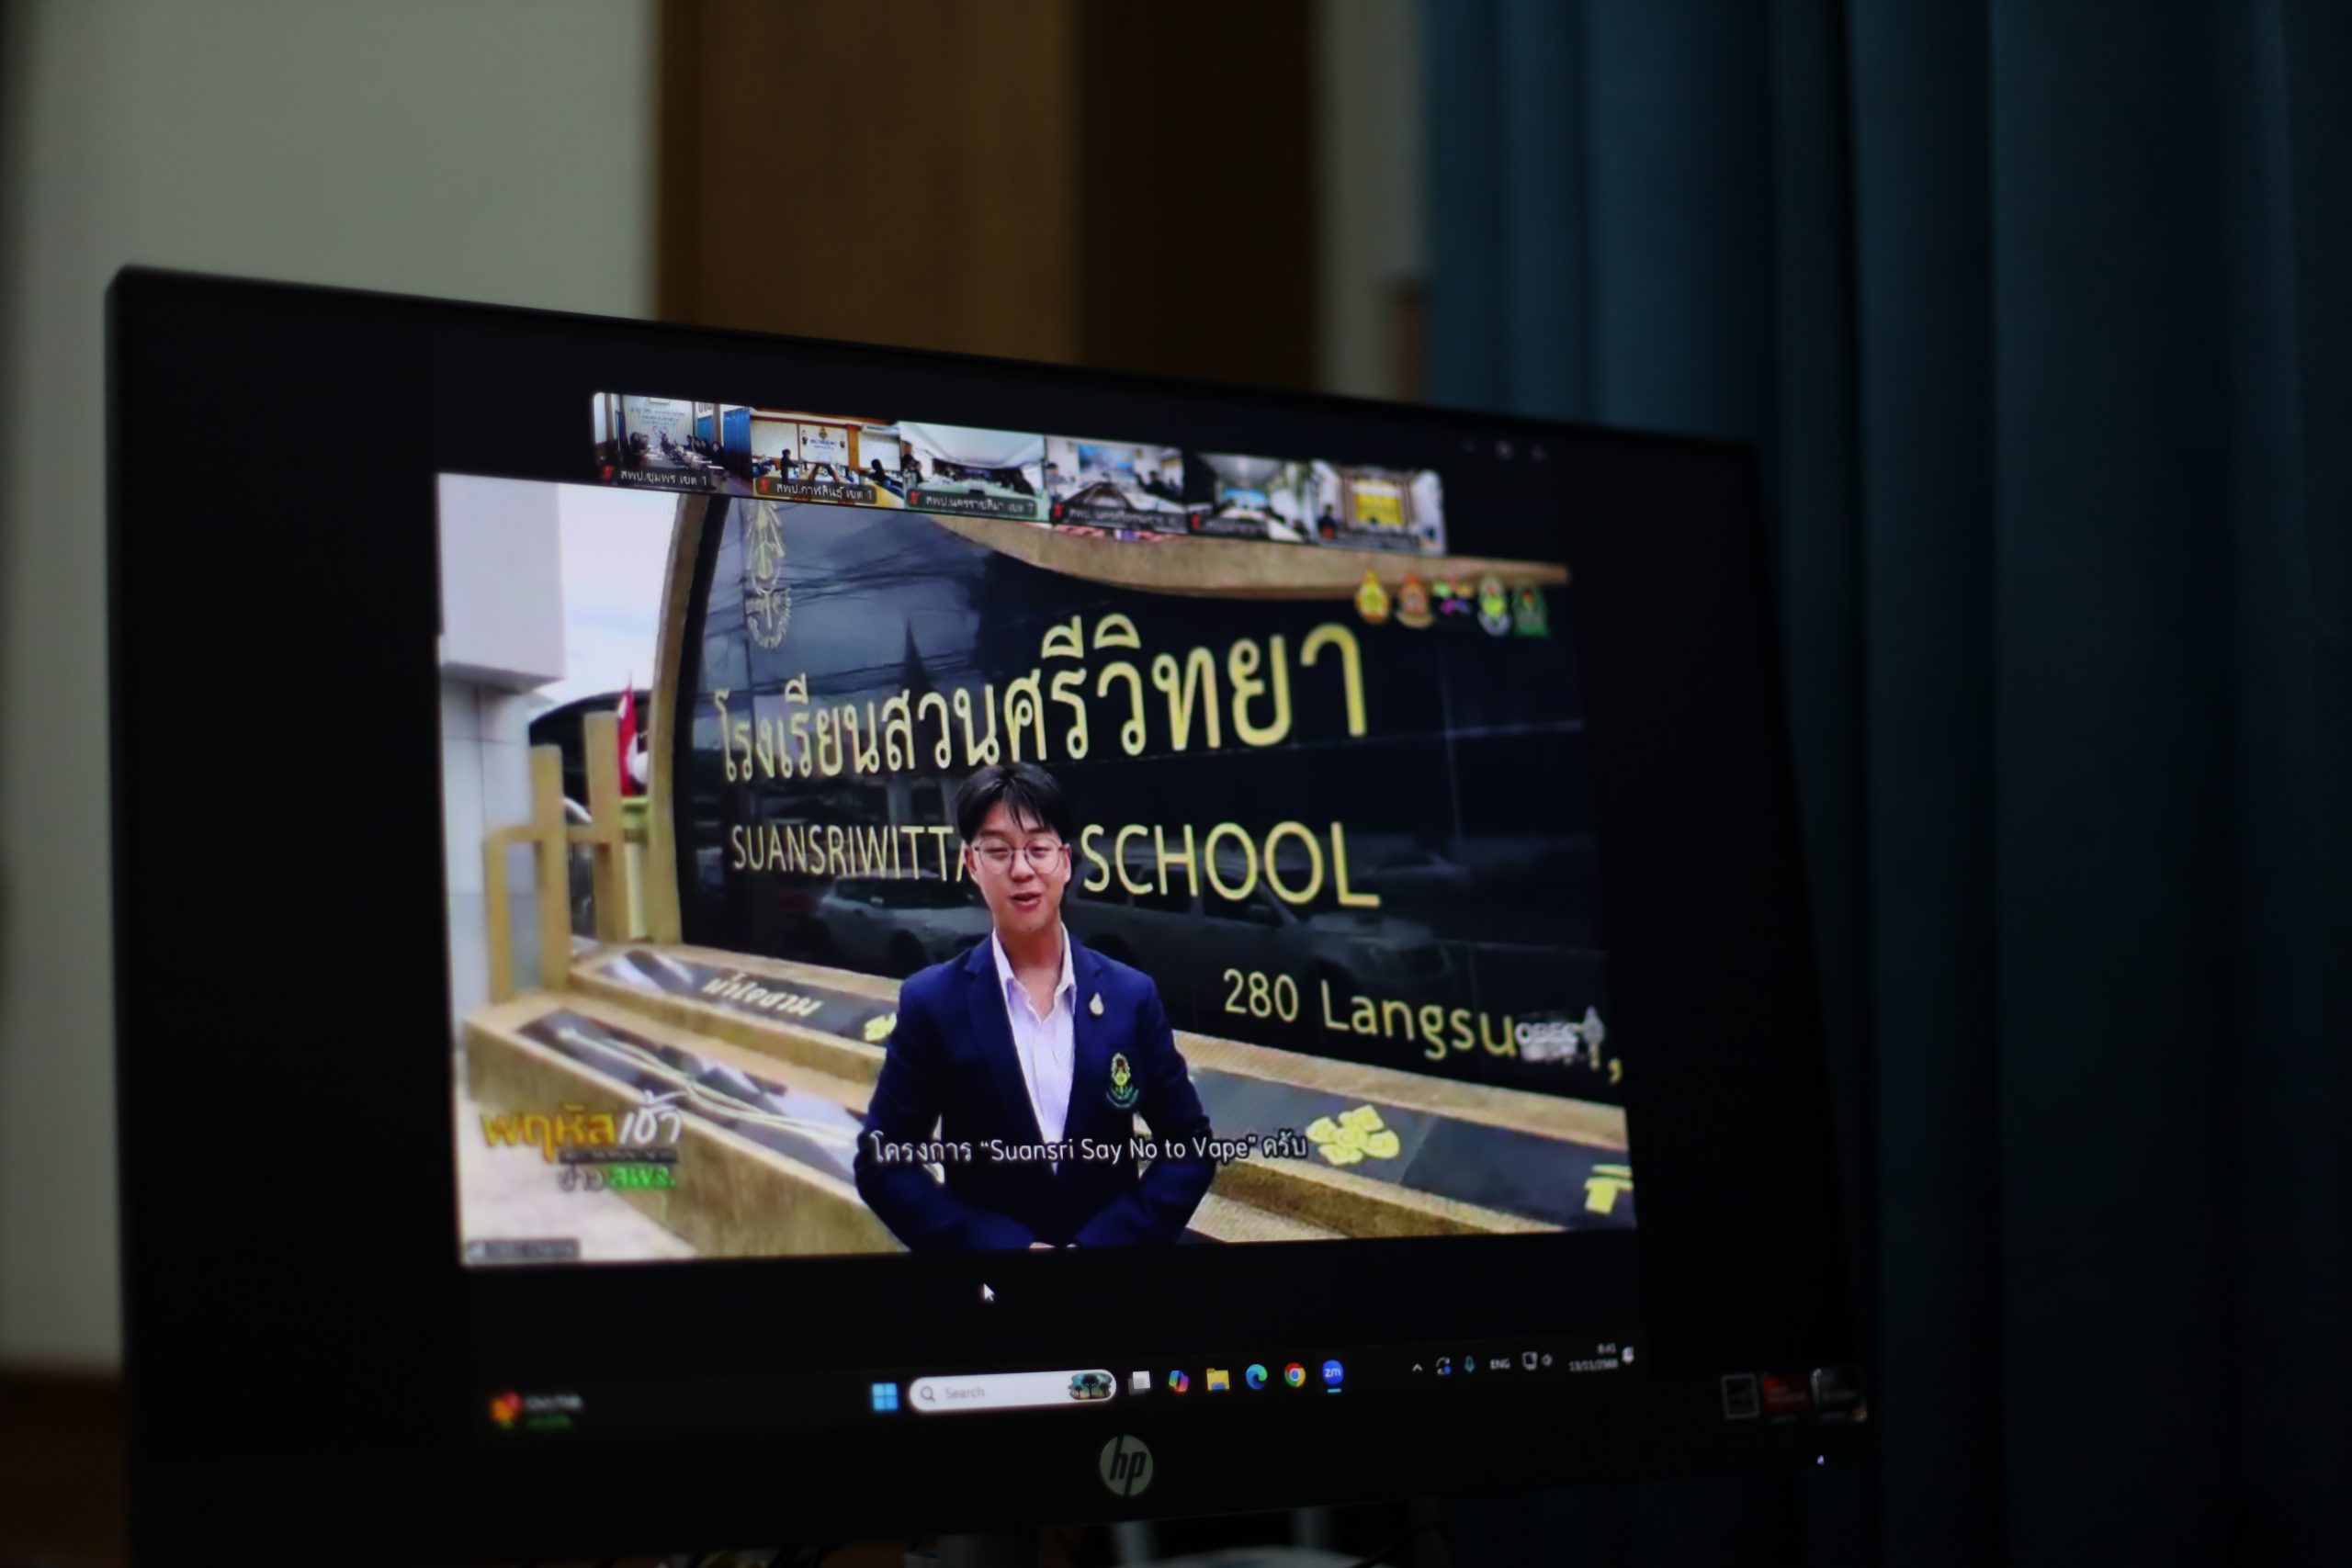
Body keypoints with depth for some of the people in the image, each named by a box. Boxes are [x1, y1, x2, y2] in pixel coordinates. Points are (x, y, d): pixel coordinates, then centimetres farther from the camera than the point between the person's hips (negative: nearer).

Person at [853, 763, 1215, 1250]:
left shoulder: (1131, 996, -3)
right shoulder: (933, 1003, -7)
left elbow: (1190, 1146, -1)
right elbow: (881, 1163, -7)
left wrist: (1107, 1239, -14)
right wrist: (999, 1243, -17)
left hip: (1110, 1240, 1)